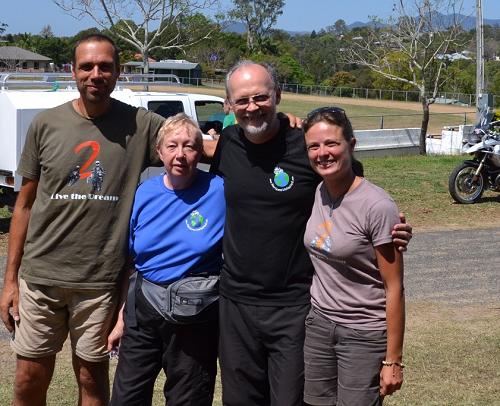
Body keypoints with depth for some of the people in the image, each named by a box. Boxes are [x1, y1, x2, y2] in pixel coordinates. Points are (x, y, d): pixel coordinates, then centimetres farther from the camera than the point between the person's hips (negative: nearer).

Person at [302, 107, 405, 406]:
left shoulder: (378, 207, -18)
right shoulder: (315, 193, -1)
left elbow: (394, 288, -14)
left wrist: (393, 360, -13)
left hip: (365, 335, -5)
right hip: (318, 324, 5)